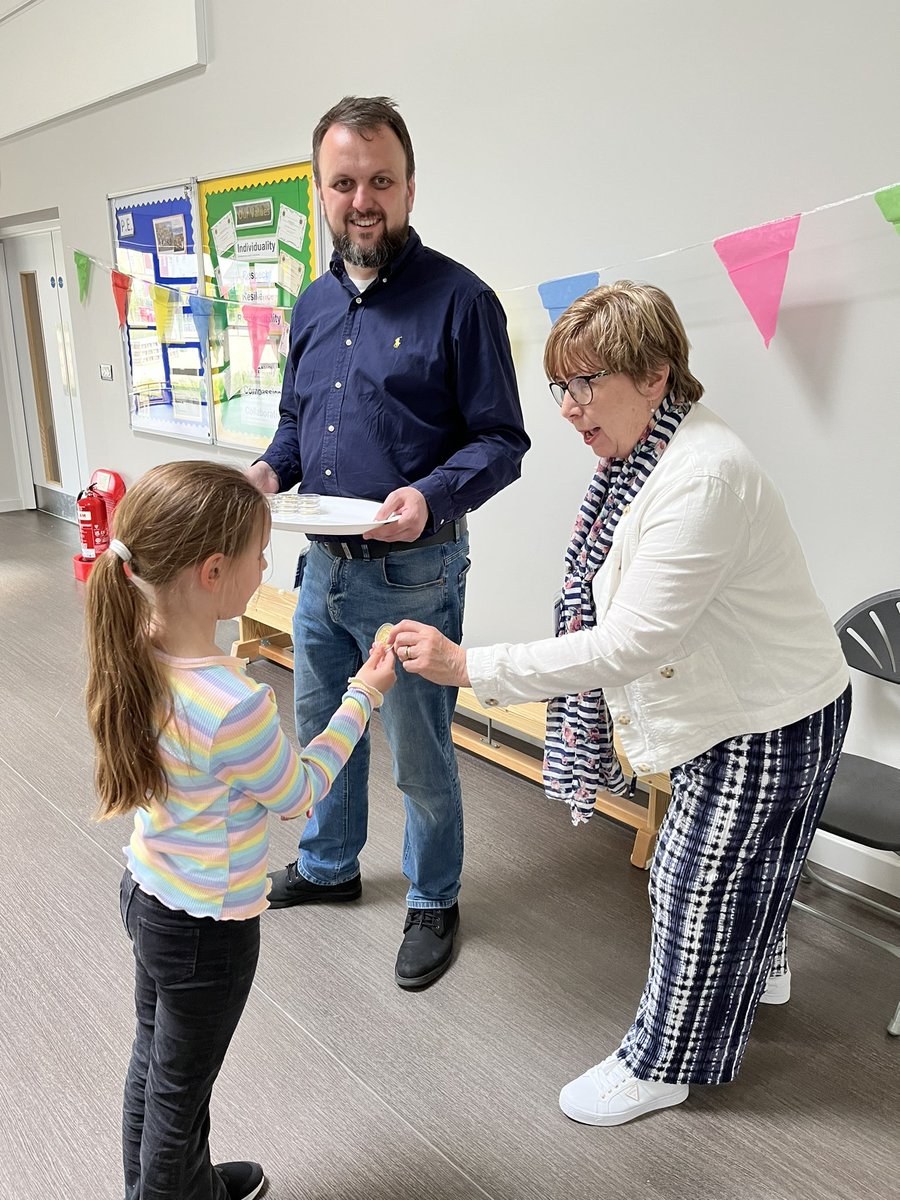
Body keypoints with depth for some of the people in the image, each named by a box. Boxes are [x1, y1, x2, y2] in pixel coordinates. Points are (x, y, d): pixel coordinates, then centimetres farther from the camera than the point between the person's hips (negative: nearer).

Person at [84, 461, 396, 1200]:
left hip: (146, 890, 8)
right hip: (207, 927, -8)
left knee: (154, 1060, 29)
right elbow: (298, 795, -17)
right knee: (181, 1090, 19)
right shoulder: (235, 704, -36)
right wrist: (364, 697, -10)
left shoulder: (134, 651, -13)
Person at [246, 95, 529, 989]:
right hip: (321, 563, 7)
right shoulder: (313, 305, 9)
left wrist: (430, 497, -30)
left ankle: (432, 901, 34)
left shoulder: (459, 300, -12)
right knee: (321, 732, 22)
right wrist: (270, 470, -3)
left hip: (411, 572, -6)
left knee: (420, 759, 9)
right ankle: (327, 865, 47)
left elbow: (501, 441, -13)